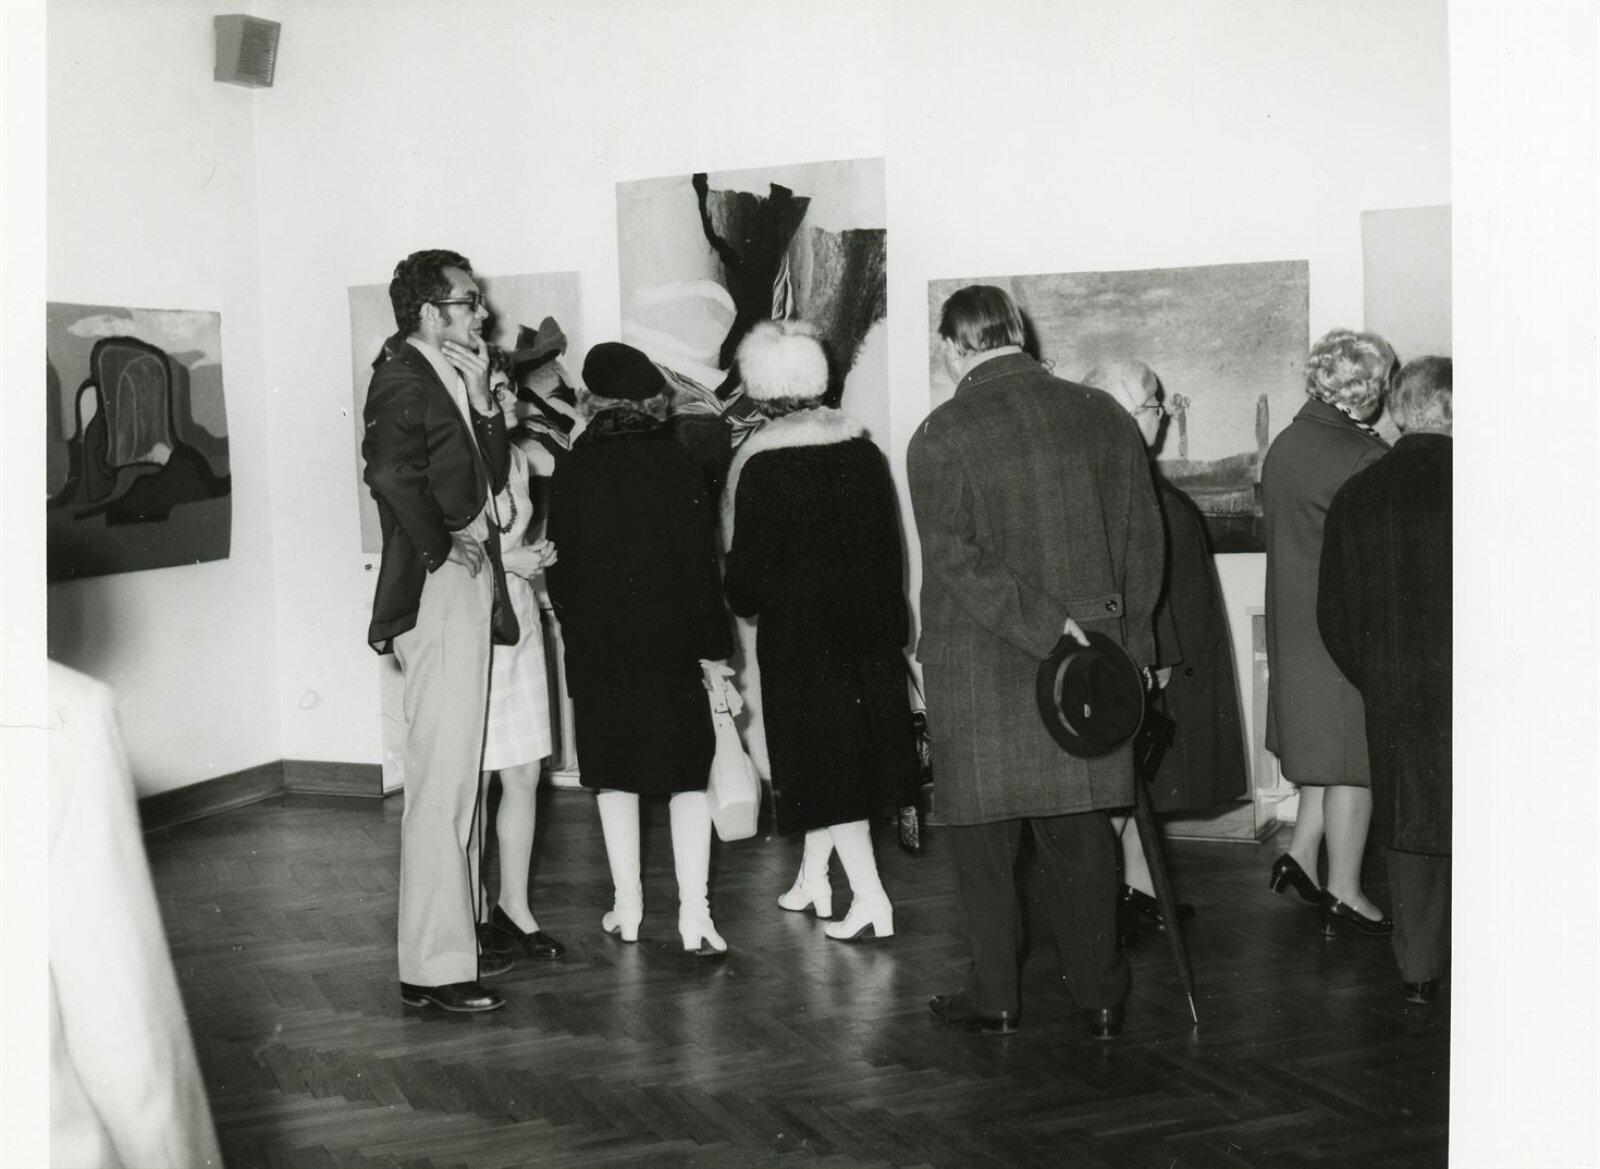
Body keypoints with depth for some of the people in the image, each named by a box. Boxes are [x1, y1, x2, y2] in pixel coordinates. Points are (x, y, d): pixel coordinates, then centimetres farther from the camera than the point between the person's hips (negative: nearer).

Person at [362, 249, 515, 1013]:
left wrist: (481, 402, 0)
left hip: (469, 592, 10)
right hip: (437, 596, -10)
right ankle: (434, 966, -3)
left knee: (459, 778, 17)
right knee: (442, 783, -8)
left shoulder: (449, 380, 16)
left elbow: (491, 476, 13)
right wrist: (442, 547, -18)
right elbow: (393, 473, -29)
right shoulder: (403, 380, -13)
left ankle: (456, 935, 28)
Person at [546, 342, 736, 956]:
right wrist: (714, 647, -1)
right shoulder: (677, 463, -7)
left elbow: (558, 566, 1)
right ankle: (694, 916, -2)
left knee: (614, 773, 11)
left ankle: (627, 909, 17)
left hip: (597, 646, 1)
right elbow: (701, 563, -7)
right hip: (671, 641, -1)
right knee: (687, 772, 5)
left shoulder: (571, 471, -5)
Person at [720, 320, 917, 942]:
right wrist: (891, 626, 16)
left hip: (797, 636, -5)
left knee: (822, 762, 2)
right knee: (854, 747, 16)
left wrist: (741, 599, 10)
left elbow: (746, 571, -12)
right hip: (869, 629, 5)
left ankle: (870, 899, -2)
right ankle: (813, 879, 28)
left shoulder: (759, 466, -15)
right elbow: (891, 547, 7)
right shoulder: (864, 452, 0)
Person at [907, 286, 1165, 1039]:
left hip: (979, 666, -4)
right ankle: (1101, 994, 18)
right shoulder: (1104, 416, 4)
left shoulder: (940, 437, -8)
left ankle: (993, 995, 16)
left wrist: (1042, 627, -16)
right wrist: (1128, 640, 14)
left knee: (982, 830, 8)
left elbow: (953, 556, -17)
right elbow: (1143, 538, 7)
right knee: (1081, 830, 13)